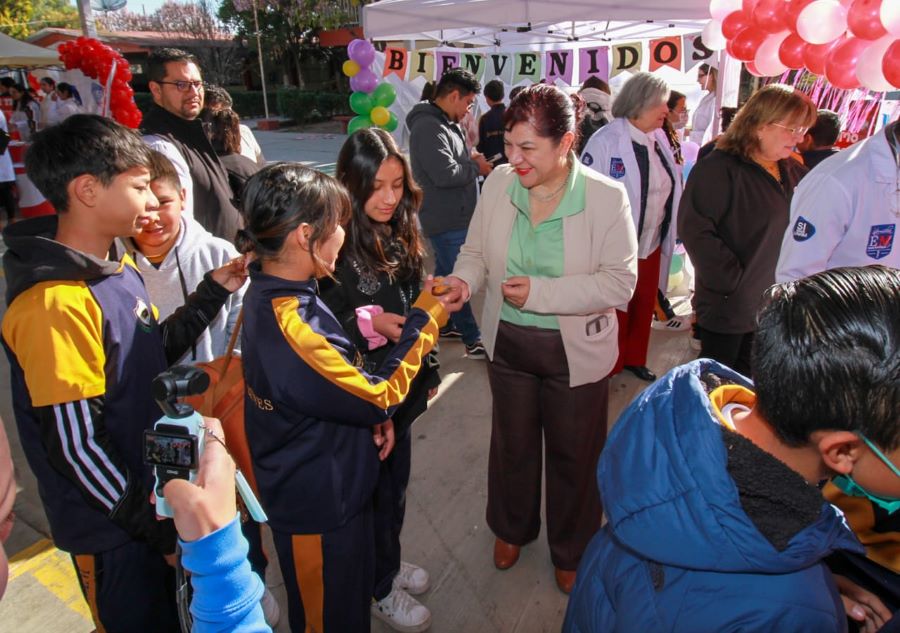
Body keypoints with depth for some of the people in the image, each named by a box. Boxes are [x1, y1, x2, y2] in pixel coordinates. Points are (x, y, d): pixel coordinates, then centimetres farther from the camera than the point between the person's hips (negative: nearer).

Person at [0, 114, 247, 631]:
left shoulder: (120, 270, 1)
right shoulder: (55, 301, -27)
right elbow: (75, 443, -25)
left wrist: (213, 294, 1)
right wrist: (154, 526, -17)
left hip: (156, 489, 8)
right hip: (114, 529, -8)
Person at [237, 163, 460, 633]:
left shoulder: (268, 293, -5)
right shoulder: (289, 328, -36)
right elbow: (379, 397, -23)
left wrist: (375, 413, -5)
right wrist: (426, 318, -14)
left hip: (331, 487, 8)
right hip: (318, 506, -8)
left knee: (354, 588, 30)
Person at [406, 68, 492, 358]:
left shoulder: (445, 124, 13)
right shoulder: (429, 127, -20)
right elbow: (445, 174, -28)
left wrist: (470, 158, 3)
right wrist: (477, 167, -12)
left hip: (453, 216, 11)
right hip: (447, 220, -11)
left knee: (446, 273, 21)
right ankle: (474, 340, 6)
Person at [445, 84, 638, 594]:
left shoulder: (606, 198, -18)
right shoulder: (498, 184, -9)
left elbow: (619, 283, -18)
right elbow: (476, 251, 2)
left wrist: (540, 292, -26)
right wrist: (464, 280, -21)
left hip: (575, 350, -3)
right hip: (508, 342, 3)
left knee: (574, 454, 17)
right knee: (512, 442, 23)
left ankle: (573, 552, 45)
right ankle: (512, 527, 53)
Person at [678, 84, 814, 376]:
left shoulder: (794, 172, 7)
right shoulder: (719, 169, -16)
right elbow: (694, 228, -24)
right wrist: (731, 280, -21)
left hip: (775, 306, 7)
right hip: (728, 305, -7)